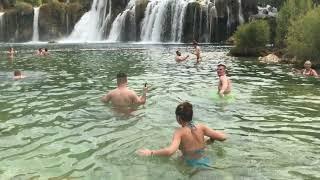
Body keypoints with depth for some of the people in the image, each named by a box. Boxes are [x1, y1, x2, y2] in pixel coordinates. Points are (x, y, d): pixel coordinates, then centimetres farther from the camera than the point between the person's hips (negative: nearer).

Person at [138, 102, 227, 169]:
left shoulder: (180, 132, -18)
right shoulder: (201, 127, -6)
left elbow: (170, 151, -35)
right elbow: (223, 137, -3)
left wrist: (150, 152, -23)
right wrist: (211, 138, 16)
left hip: (193, 167, -5)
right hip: (206, 163, 5)